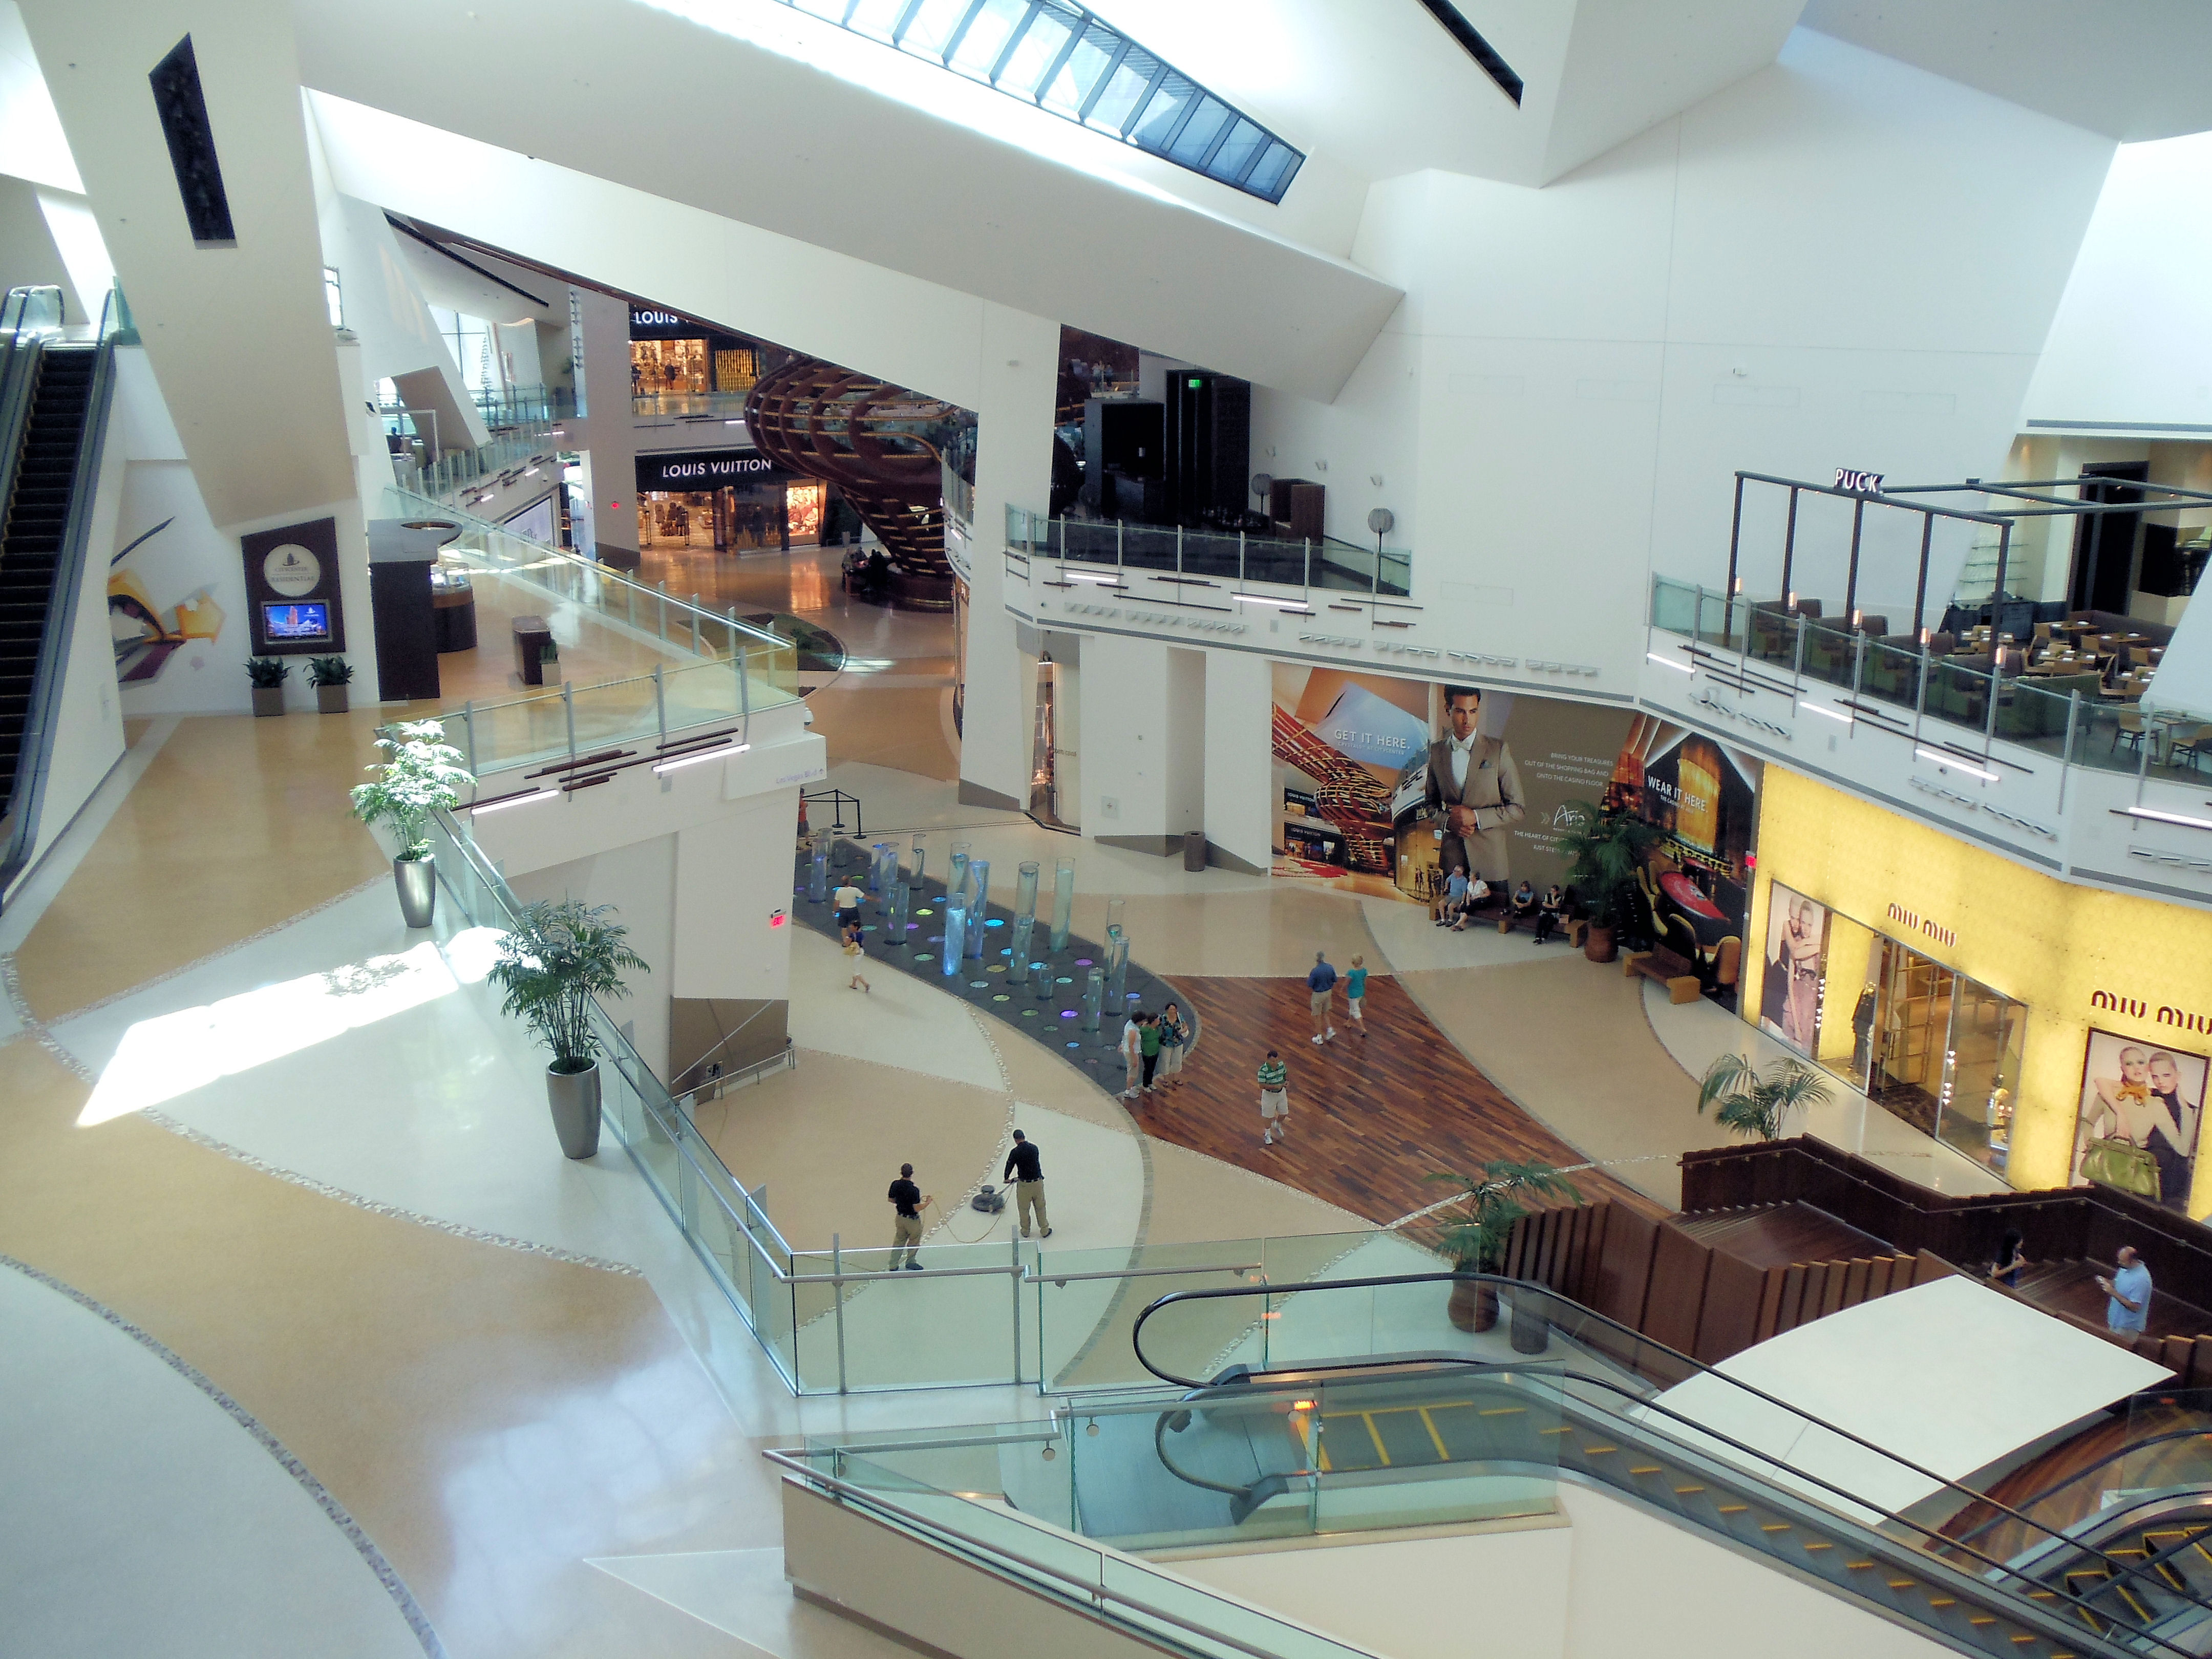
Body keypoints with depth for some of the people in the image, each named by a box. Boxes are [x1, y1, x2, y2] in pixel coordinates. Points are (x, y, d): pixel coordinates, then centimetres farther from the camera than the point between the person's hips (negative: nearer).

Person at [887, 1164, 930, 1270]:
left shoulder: (895, 1185, -11)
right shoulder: (914, 1190, -30)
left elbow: (891, 1200, 6)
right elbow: (917, 1209, -26)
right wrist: (928, 1202, -10)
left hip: (899, 1217, 5)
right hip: (912, 1220, -5)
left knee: (898, 1241, 20)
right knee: (914, 1241, 20)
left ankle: (893, 1265, 25)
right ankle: (910, 1262, 37)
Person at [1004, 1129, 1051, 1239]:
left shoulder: (1015, 1152, -14)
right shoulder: (1034, 1148, -2)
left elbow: (1009, 1166, -4)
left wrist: (1006, 1178, 17)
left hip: (1024, 1185, -3)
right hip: (1038, 1182, 3)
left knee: (1024, 1209, 17)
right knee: (1040, 1207, 17)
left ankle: (1025, 1231, 31)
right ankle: (1044, 1230, 27)